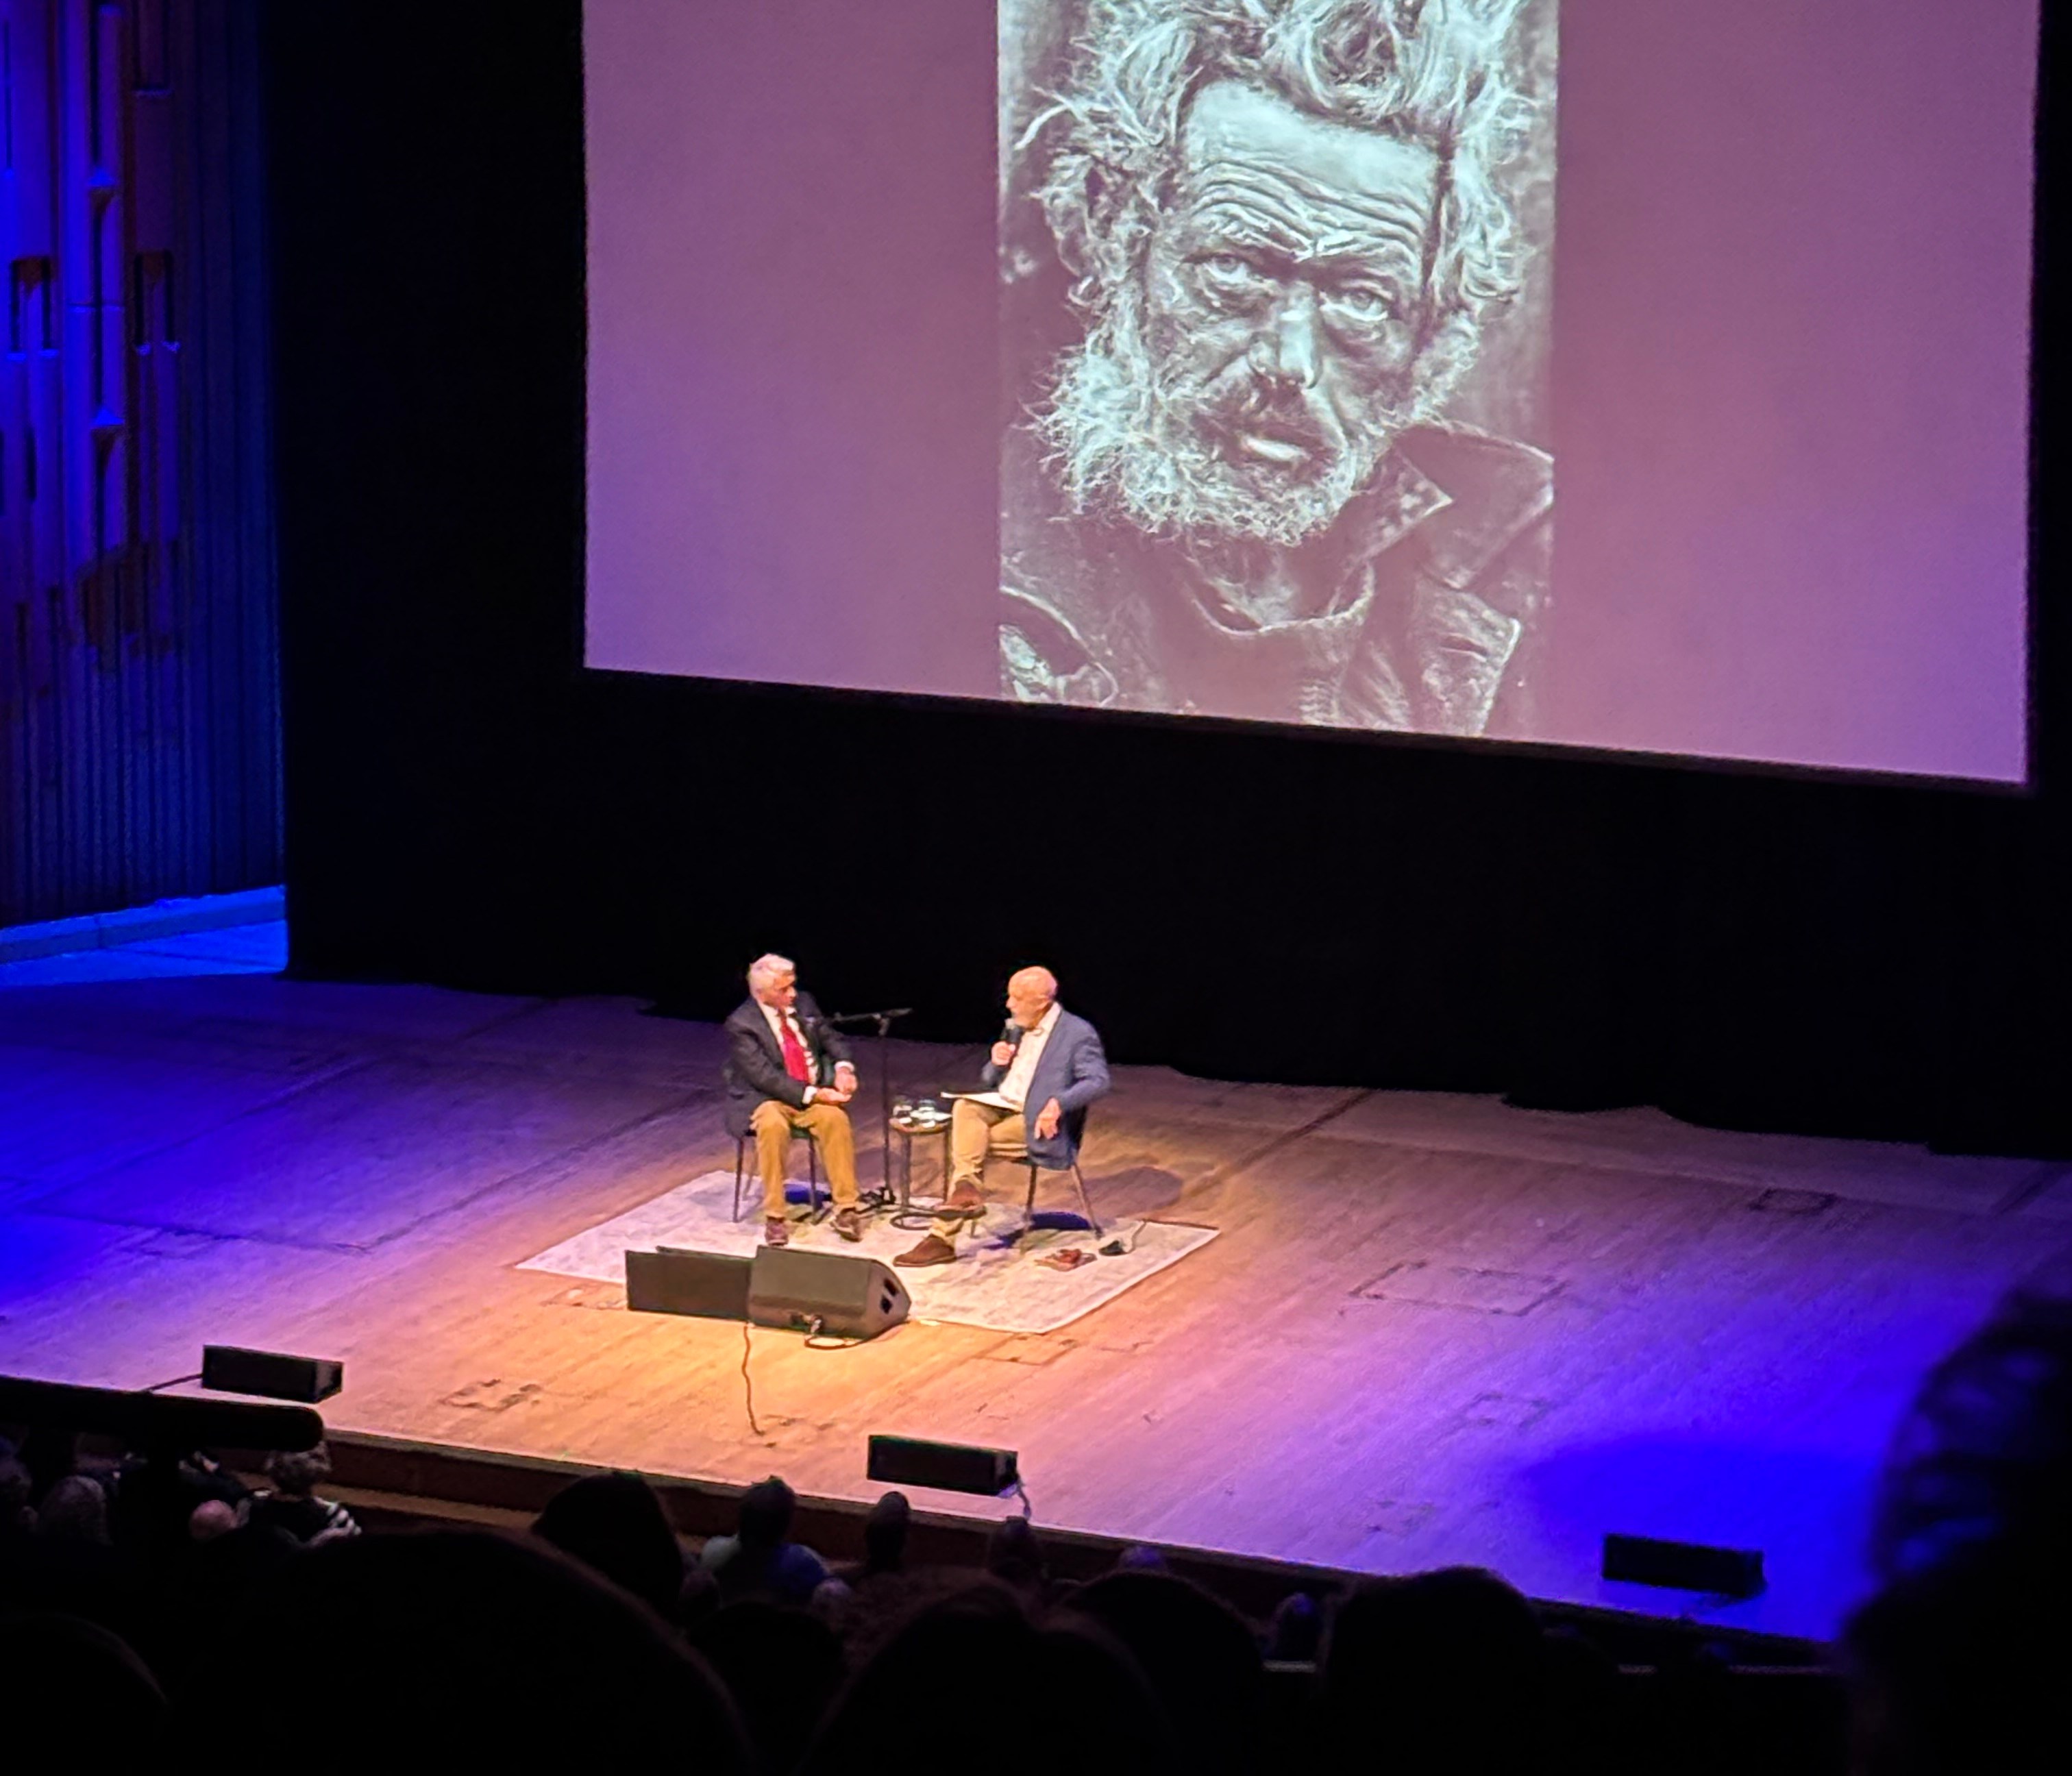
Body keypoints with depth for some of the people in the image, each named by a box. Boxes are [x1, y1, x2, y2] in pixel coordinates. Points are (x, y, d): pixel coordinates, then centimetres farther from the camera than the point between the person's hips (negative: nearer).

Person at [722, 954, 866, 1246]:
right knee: (773, 1125, -38)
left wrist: (843, 1067, -10)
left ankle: (846, 1210, -23)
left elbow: (831, 1039, 13)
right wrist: (814, 1095, -26)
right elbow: (765, 1076, -21)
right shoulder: (741, 1025, -14)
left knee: (836, 1118, -28)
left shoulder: (803, 1004, 5)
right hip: (765, 1099, -4)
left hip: (813, 1093, 4)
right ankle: (774, 1217, -29)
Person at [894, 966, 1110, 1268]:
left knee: (965, 1143, -22)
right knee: (965, 1109, -26)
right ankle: (966, 1186, -37)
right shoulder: (1016, 1028, 15)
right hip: (1002, 1106, 7)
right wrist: (996, 1064, -3)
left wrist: (1058, 1103, -34)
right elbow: (989, 1083, 21)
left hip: (1038, 1123, -7)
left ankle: (943, 1236, -16)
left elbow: (1098, 1081, -20)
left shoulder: (1077, 1034, -8)